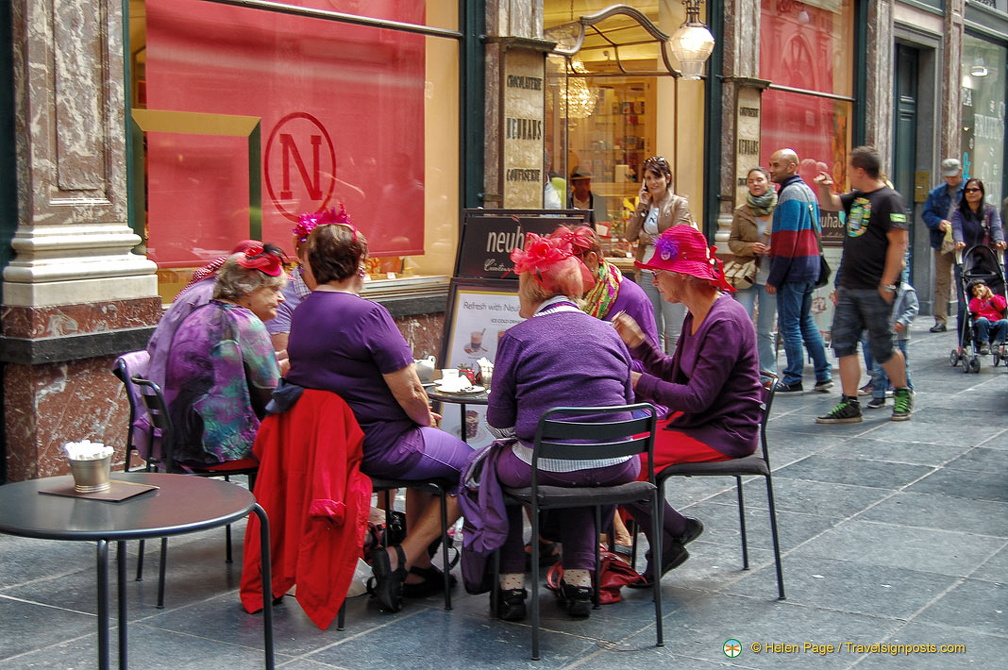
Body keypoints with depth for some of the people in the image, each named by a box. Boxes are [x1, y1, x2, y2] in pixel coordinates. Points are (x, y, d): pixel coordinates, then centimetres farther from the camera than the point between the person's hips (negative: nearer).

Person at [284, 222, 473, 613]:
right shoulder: (368, 314, -20)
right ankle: (399, 559, 0)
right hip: (377, 446, -9)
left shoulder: (301, 313, 6)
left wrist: (419, 418, 16)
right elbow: (410, 393, -19)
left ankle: (418, 566, 29)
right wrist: (425, 419, 5)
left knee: (425, 450, 31)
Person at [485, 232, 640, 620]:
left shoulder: (518, 337, -3)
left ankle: (511, 587, 24)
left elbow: (499, 421, 1)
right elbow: (627, 406, 15)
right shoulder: (608, 333, 9)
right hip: (613, 470, 4)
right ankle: (579, 579, 30)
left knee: (497, 464, 27)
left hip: (542, 469, -4)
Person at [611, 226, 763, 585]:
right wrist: (638, 342, 2)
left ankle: (673, 535, 4)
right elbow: (674, 376, 11)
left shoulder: (725, 323, -21)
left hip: (725, 432, -10)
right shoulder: (696, 316, 10)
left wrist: (638, 381, -17)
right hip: (697, 421, 10)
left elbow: (697, 398, -23)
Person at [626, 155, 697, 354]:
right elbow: (630, 235, 5)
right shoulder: (645, 205, 16)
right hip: (647, 273, 6)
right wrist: (642, 206, 1)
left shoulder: (679, 204, -1)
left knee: (674, 333, -5)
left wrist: (648, 238, -1)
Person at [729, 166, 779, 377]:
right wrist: (749, 248, -11)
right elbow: (732, 242, 9)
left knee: (767, 329, 5)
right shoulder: (741, 212, 9)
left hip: (771, 275, -1)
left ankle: (767, 373, 14)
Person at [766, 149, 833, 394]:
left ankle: (793, 379, 2)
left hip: (794, 267, -10)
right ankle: (823, 375, 17)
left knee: (789, 324, -3)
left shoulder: (790, 193, -13)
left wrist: (774, 277, -16)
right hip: (811, 264, 10)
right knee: (806, 321, 16)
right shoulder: (807, 190, 16)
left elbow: (787, 240, -19)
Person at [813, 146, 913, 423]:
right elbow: (830, 203, 29)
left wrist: (887, 286, -20)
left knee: (881, 348, 2)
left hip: (874, 290, -8)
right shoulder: (857, 197, 13)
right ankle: (849, 405, 6)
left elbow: (899, 243, -17)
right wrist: (824, 188, 5)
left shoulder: (889, 199, -12)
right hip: (849, 287, 8)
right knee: (843, 343, 3)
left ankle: (903, 394, 23)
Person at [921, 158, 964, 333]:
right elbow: (927, 214, 8)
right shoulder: (937, 193, 13)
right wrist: (939, 222, -13)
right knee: (941, 281, 1)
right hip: (942, 243, 3)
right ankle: (940, 320, 2)